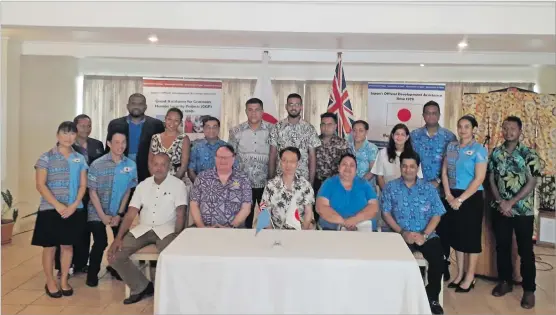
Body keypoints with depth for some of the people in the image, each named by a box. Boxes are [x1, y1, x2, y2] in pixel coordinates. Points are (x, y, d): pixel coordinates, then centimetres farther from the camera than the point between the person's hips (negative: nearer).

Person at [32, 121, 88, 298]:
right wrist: (58, 205, -18)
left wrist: (74, 205, -10)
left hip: (74, 210, 3)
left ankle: (64, 280, 22)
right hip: (50, 209, -3)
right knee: (49, 246, 5)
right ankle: (50, 282, 19)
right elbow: (40, 185, -9)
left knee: (67, 245, 10)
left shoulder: (80, 159, 7)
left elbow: (83, 185, 5)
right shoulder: (46, 157, -3)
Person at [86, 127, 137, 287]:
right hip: (97, 213, -2)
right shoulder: (97, 165, -12)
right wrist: (103, 216, -10)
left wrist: (119, 214, -4)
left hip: (118, 213, 2)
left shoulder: (131, 165, -7)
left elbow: (127, 191, -1)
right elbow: (92, 192, -8)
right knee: (100, 243, -8)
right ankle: (92, 274, 14)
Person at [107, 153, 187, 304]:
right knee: (114, 255, -12)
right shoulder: (142, 185, 10)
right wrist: (118, 237, -6)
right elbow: (130, 214, 6)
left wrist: (177, 237, -21)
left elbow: (180, 214, -7)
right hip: (143, 229, 5)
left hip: (166, 229, -4)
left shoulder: (178, 185, -3)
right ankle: (141, 287, 6)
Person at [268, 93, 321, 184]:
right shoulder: (278, 127, 3)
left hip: (303, 178, 0)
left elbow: (312, 157, 3)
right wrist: (271, 178, 1)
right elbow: (272, 155, 5)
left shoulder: (309, 128, 2)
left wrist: (311, 181, -3)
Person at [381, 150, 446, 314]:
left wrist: (424, 234, -12)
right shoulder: (390, 187, 5)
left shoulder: (429, 188, 9)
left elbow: (436, 215, 3)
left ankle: (432, 297, -2)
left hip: (426, 235, 2)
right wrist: (402, 232, -13)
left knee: (438, 258, -26)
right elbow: (386, 213, 0)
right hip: (401, 235, -1)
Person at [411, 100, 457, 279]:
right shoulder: (414, 136, 6)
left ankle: (443, 264, 19)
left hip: (442, 190, -1)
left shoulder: (449, 136, 1)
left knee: (443, 227, 5)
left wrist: (438, 181, -11)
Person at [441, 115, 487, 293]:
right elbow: (444, 173, 7)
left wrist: (460, 199, -16)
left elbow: (479, 179, -14)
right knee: (456, 235, 11)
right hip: (453, 197, 5)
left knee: (471, 236, 4)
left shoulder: (479, 150, -9)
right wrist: (448, 195, -6)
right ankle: (460, 274, 25)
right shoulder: (451, 147, 7)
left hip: (471, 198, -5)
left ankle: (470, 277, 16)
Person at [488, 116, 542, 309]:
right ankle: (505, 282, 28)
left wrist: (511, 202, -15)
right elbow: (491, 180, 4)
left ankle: (529, 290, 15)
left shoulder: (529, 155, -6)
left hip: (523, 211, -3)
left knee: (525, 250, 3)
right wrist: (501, 201, -10)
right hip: (500, 209, 3)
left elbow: (531, 183, -11)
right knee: (502, 247, 12)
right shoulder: (495, 153, 4)